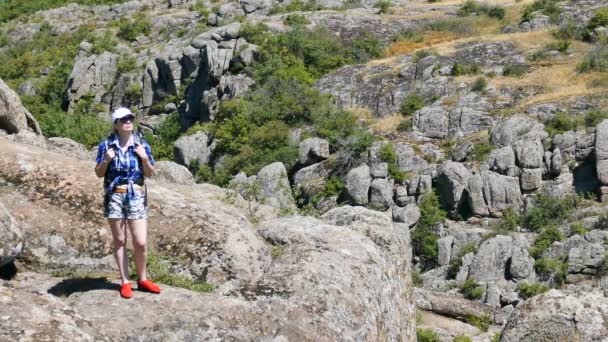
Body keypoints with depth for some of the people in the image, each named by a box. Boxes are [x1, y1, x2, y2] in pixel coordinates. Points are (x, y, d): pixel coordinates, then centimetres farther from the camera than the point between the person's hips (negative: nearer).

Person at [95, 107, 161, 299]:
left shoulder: (141, 145, 1)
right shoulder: (106, 145, -2)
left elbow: (149, 174, 5)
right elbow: (98, 174, 4)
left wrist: (145, 158, -13)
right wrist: (106, 160, -14)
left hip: (136, 196, 1)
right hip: (114, 196, -1)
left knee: (140, 242, -2)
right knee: (120, 241, 6)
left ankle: (142, 279, 17)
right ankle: (125, 282, 16)